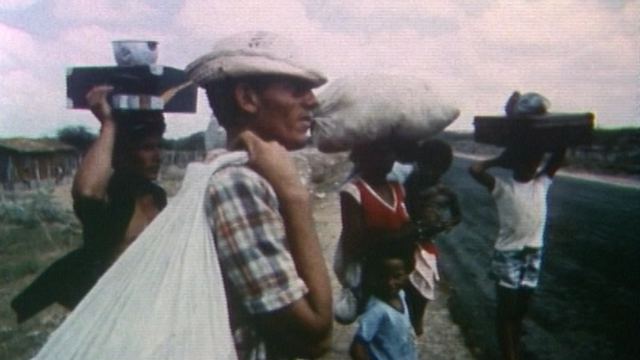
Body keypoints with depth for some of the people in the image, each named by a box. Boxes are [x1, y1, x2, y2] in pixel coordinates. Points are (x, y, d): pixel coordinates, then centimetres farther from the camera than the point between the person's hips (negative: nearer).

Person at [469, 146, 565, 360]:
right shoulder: (502, 187, -9)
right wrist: (499, 160, -10)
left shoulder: (542, 183, 5)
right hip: (508, 255, -5)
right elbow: (475, 170, -23)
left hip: (533, 255, 5)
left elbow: (559, 156, 5)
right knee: (506, 311, 3)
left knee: (520, 311, 17)